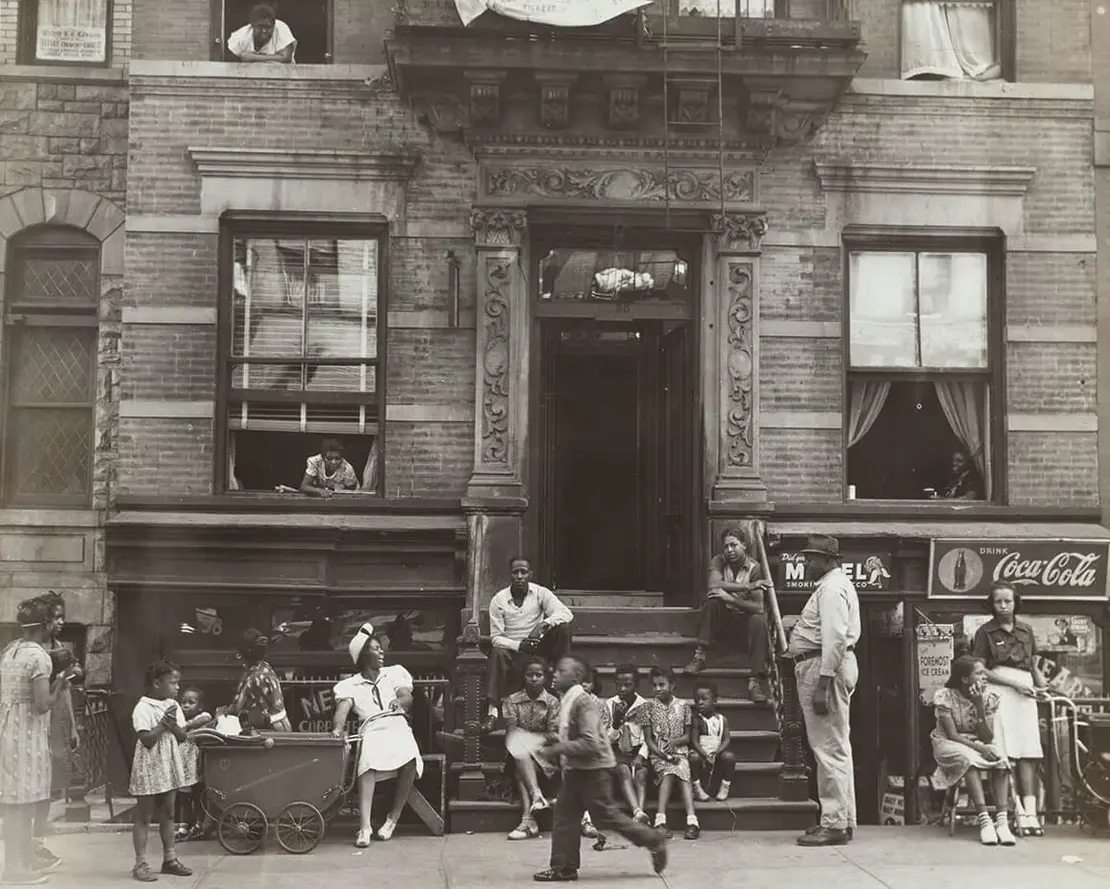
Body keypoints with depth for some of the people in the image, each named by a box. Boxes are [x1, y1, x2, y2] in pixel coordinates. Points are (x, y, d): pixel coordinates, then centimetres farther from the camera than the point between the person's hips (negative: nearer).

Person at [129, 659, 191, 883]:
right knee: (143, 817, 1)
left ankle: (169, 859, 21)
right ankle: (140, 864, 5)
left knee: (167, 814, 13)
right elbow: (147, 740, -20)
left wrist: (173, 726, -12)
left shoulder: (173, 706, 6)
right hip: (149, 769, -7)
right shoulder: (143, 708, -14)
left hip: (169, 768, 7)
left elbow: (182, 737, 6)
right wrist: (163, 723, -19)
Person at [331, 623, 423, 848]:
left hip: (397, 725, 1)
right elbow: (343, 708, 0)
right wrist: (338, 728, -22)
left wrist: (399, 702, -18)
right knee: (369, 761, -36)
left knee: (410, 759, -33)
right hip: (371, 729, -1)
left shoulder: (395, 672, 24)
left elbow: (407, 697, 7)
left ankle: (394, 817, -15)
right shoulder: (350, 685, 18)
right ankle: (364, 826, -41)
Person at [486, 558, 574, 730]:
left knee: (563, 627, -23)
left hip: (539, 649, 1)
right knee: (498, 653, -36)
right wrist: (518, 645, -27)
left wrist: (543, 624, -34)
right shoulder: (498, 601, -5)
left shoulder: (540, 593, -4)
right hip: (513, 650, -1)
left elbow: (566, 614, -16)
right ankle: (493, 711, -40)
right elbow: (496, 638, -7)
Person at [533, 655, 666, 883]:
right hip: (576, 769, 10)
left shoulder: (583, 702, -21)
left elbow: (590, 743, -26)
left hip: (593, 769, -10)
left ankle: (653, 841, 11)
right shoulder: (567, 701, 9)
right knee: (565, 814, 6)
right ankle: (564, 867, 10)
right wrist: (556, 742, 6)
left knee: (606, 815, -2)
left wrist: (561, 748, -24)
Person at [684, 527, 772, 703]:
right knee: (712, 598, -28)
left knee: (759, 621, -32)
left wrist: (730, 598, -30)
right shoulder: (719, 561, -3)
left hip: (744, 618, -1)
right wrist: (748, 586, -32)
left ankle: (756, 682, -33)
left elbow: (758, 607, -15)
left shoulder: (754, 568, -6)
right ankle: (700, 655, -29)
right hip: (721, 619, 1)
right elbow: (714, 584, -26)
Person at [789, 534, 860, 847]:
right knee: (835, 748, 14)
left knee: (830, 748, -9)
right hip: (824, 667, 11)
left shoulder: (832, 589, -13)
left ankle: (835, 824, -7)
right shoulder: (835, 585, 21)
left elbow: (835, 638, -23)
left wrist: (822, 684, -26)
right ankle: (841, 820, 21)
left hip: (824, 667, -11)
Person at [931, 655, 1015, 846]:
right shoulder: (945, 696, -15)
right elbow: (952, 735, -19)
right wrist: (979, 748, -33)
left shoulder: (988, 698, -5)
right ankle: (984, 820, -42)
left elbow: (988, 738, -12)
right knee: (969, 758, -39)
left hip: (977, 745, 4)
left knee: (1001, 760, -30)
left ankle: (1002, 821, -37)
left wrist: (979, 707, -23)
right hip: (949, 746, -4)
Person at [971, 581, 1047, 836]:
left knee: (1028, 753, -5)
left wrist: (1044, 686, -1)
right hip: (999, 691, -4)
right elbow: (980, 670, -2)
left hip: (1025, 693, 4)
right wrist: (1014, 683, -10)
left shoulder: (1026, 630, 16)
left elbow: (1034, 666, 20)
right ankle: (1017, 811, -9)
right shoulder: (986, 632, 3)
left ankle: (1029, 811, -8)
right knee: (1004, 755, -10)